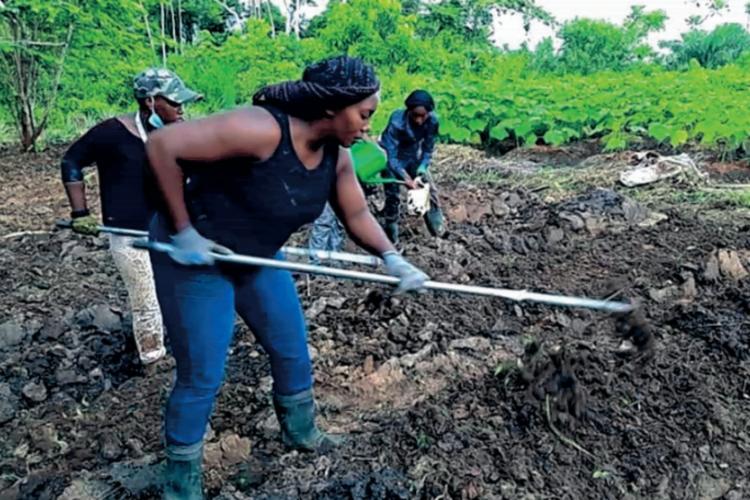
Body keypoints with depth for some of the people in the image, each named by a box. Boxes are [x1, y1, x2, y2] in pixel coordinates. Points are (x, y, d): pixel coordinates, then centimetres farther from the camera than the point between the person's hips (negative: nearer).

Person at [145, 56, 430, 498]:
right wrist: (183, 232, -26)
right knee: (203, 375, 0)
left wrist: (392, 258, -16)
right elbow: (163, 145, -30)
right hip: (194, 257, -7)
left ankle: (300, 431, 42)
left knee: (293, 349, 15)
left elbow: (357, 214, 2)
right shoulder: (262, 129, -32)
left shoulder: (336, 154, -8)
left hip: (258, 258, 8)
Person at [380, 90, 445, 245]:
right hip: (393, 158, -4)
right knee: (393, 196, -4)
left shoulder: (432, 121, -24)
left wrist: (422, 168, -24)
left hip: (413, 156, 4)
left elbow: (428, 149, -11)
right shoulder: (397, 122, -37)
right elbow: (390, 155, -36)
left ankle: (438, 228, 20)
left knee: (430, 188, 3)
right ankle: (391, 235, 14)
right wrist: (405, 177, -45)